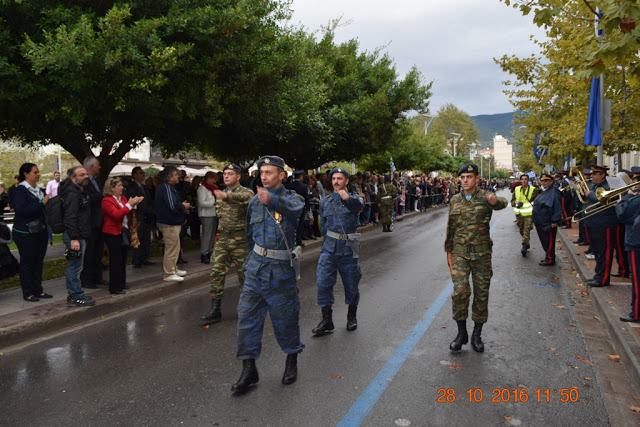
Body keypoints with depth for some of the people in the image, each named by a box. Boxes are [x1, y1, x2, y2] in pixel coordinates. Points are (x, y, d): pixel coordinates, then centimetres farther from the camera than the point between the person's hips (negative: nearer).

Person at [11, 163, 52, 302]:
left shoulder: (39, 190, 11)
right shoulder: (20, 190, -11)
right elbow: (21, 210, -24)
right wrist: (42, 203, -24)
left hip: (40, 231, 7)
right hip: (25, 233, -7)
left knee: (38, 261, 11)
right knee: (27, 262, 1)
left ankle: (38, 290, 20)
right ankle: (28, 293, 10)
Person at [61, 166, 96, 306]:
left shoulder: (80, 192, 18)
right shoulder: (72, 194, -15)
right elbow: (70, 218, -23)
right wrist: (74, 238, -26)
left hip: (80, 235, 11)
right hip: (74, 236, -11)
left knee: (75, 267, 16)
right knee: (75, 267, -3)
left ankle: (75, 295, 26)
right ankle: (76, 297, 4)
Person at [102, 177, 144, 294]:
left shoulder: (123, 198, 13)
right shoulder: (106, 201, -10)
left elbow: (129, 215, 14)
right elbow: (116, 215, -23)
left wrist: (134, 204, -1)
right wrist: (129, 205, -23)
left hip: (124, 232, 8)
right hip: (113, 233, -8)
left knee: (123, 258, 12)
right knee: (116, 260, -5)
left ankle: (122, 283, 23)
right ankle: (115, 288, 1)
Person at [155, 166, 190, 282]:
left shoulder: (165, 187, 15)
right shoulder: (166, 188, -18)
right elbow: (173, 206, -27)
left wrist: (181, 207, 8)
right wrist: (183, 206, -10)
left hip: (170, 222, 11)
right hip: (170, 224, -11)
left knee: (174, 248, 21)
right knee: (172, 248, -3)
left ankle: (173, 269, 33)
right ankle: (169, 274, 4)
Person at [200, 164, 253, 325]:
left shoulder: (246, 192, -8)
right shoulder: (220, 194, 13)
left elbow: (244, 197, -34)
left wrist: (226, 196, -51)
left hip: (241, 241, -5)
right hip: (222, 239, 6)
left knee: (244, 275, 4)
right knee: (216, 273, -1)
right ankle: (215, 310, 4)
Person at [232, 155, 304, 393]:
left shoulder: (291, 198, -9)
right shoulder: (255, 201, 8)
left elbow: (293, 207, -37)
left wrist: (272, 200, -57)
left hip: (280, 269, -5)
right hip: (256, 266, 5)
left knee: (285, 317, 7)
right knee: (247, 316, 1)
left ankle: (291, 361, 31)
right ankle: (249, 370, 12)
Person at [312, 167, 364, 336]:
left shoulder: (353, 199, -3)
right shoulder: (325, 201, 8)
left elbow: (359, 204, -30)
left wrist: (348, 197, -51)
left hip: (348, 249, -2)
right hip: (329, 248, 2)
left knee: (351, 284, 8)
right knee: (323, 283, -7)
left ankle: (352, 316, 29)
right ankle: (326, 319, 4)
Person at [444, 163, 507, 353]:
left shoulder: (485, 197, -3)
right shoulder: (454, 201, 7)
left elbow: (502, 203, -26)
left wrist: (495, 201, -50)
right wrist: (449, 251, 12)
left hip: (482, 253, -1)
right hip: (460, 253, 1)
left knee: (481, 294, 7)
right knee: (460, 291, -12)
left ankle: (477, 335, 24)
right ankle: (461, 333, 6)